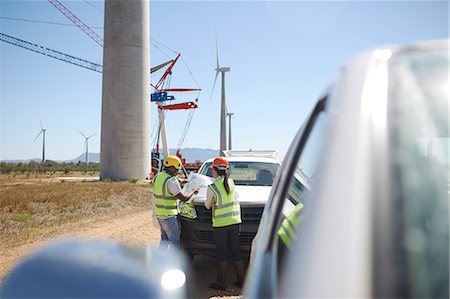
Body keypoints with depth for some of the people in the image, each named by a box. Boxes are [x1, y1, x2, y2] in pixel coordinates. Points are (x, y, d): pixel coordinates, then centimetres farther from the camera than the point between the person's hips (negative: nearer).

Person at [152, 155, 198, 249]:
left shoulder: (157, 177, 6)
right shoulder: (171, 181, -21)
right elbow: (183, 198, -19)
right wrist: (193, 192, -3)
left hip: (159, 214, 9)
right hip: (169, 215, -9)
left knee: (165, 239, 21)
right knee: (175, 241, 0)